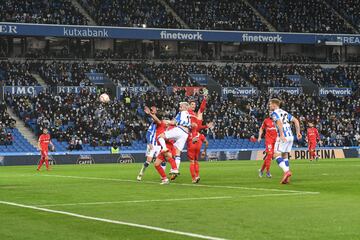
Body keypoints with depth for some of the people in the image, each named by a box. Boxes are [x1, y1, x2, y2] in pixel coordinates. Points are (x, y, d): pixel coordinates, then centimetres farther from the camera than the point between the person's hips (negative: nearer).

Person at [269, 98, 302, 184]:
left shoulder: (274, 113, -2)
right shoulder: (285, 112, 21)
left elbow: (279, 123, -20)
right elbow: (296, 121, 18)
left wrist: (281, 135, -27)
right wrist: (298, 132, 17)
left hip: (283, 137, -8)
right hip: (290, 136, 8)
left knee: (277, 155, -5)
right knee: (285, 155, 12)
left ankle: (286, 171, -23)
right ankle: (287, 178, 7)